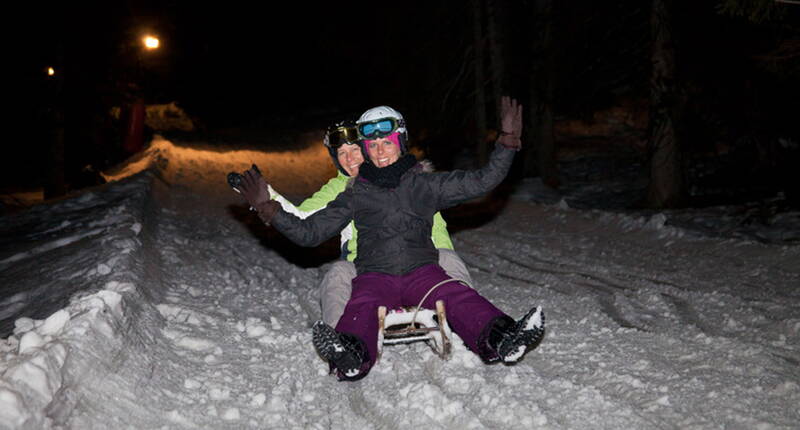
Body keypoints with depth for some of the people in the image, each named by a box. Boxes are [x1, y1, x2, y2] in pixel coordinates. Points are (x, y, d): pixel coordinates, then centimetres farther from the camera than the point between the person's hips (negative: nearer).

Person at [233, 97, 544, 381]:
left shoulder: (423, 184, 14)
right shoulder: (356, 194, 15)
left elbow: (481, 182, 12)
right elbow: (309, 232, 14)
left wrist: (508, 139, 5)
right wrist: (268, 208, 5)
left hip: (422, 272, 1)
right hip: (375, 275, 0)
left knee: (459, 298, -29)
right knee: (361, 307, -34)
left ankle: (500, 339, -52)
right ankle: (351, 356, -62)